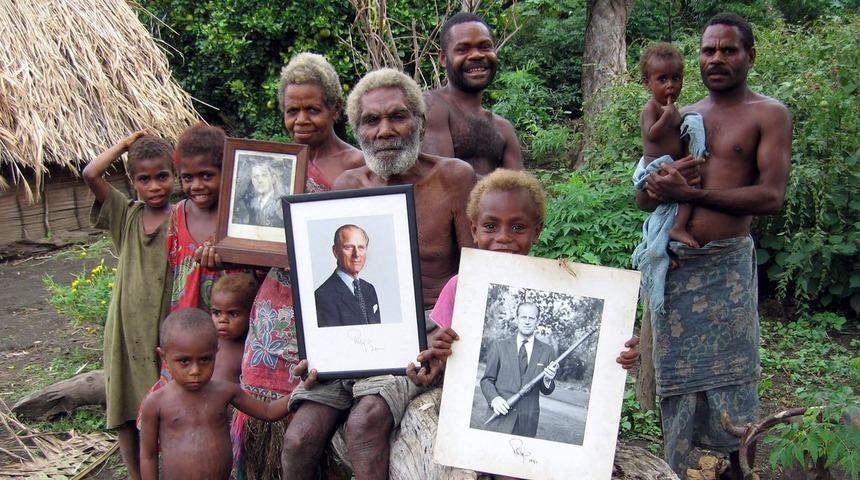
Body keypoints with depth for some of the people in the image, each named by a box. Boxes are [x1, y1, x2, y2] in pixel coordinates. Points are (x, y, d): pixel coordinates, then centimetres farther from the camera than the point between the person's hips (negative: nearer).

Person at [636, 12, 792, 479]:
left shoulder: (769, 114, 2)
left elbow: (771, 196, -11)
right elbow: (643, 197, 13)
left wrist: (689, 193, -15)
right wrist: (665, 179, -11)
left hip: (727, 265, -4)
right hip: (671, 263, 4)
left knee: (733, 387, 2)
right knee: (674, 381, 9)